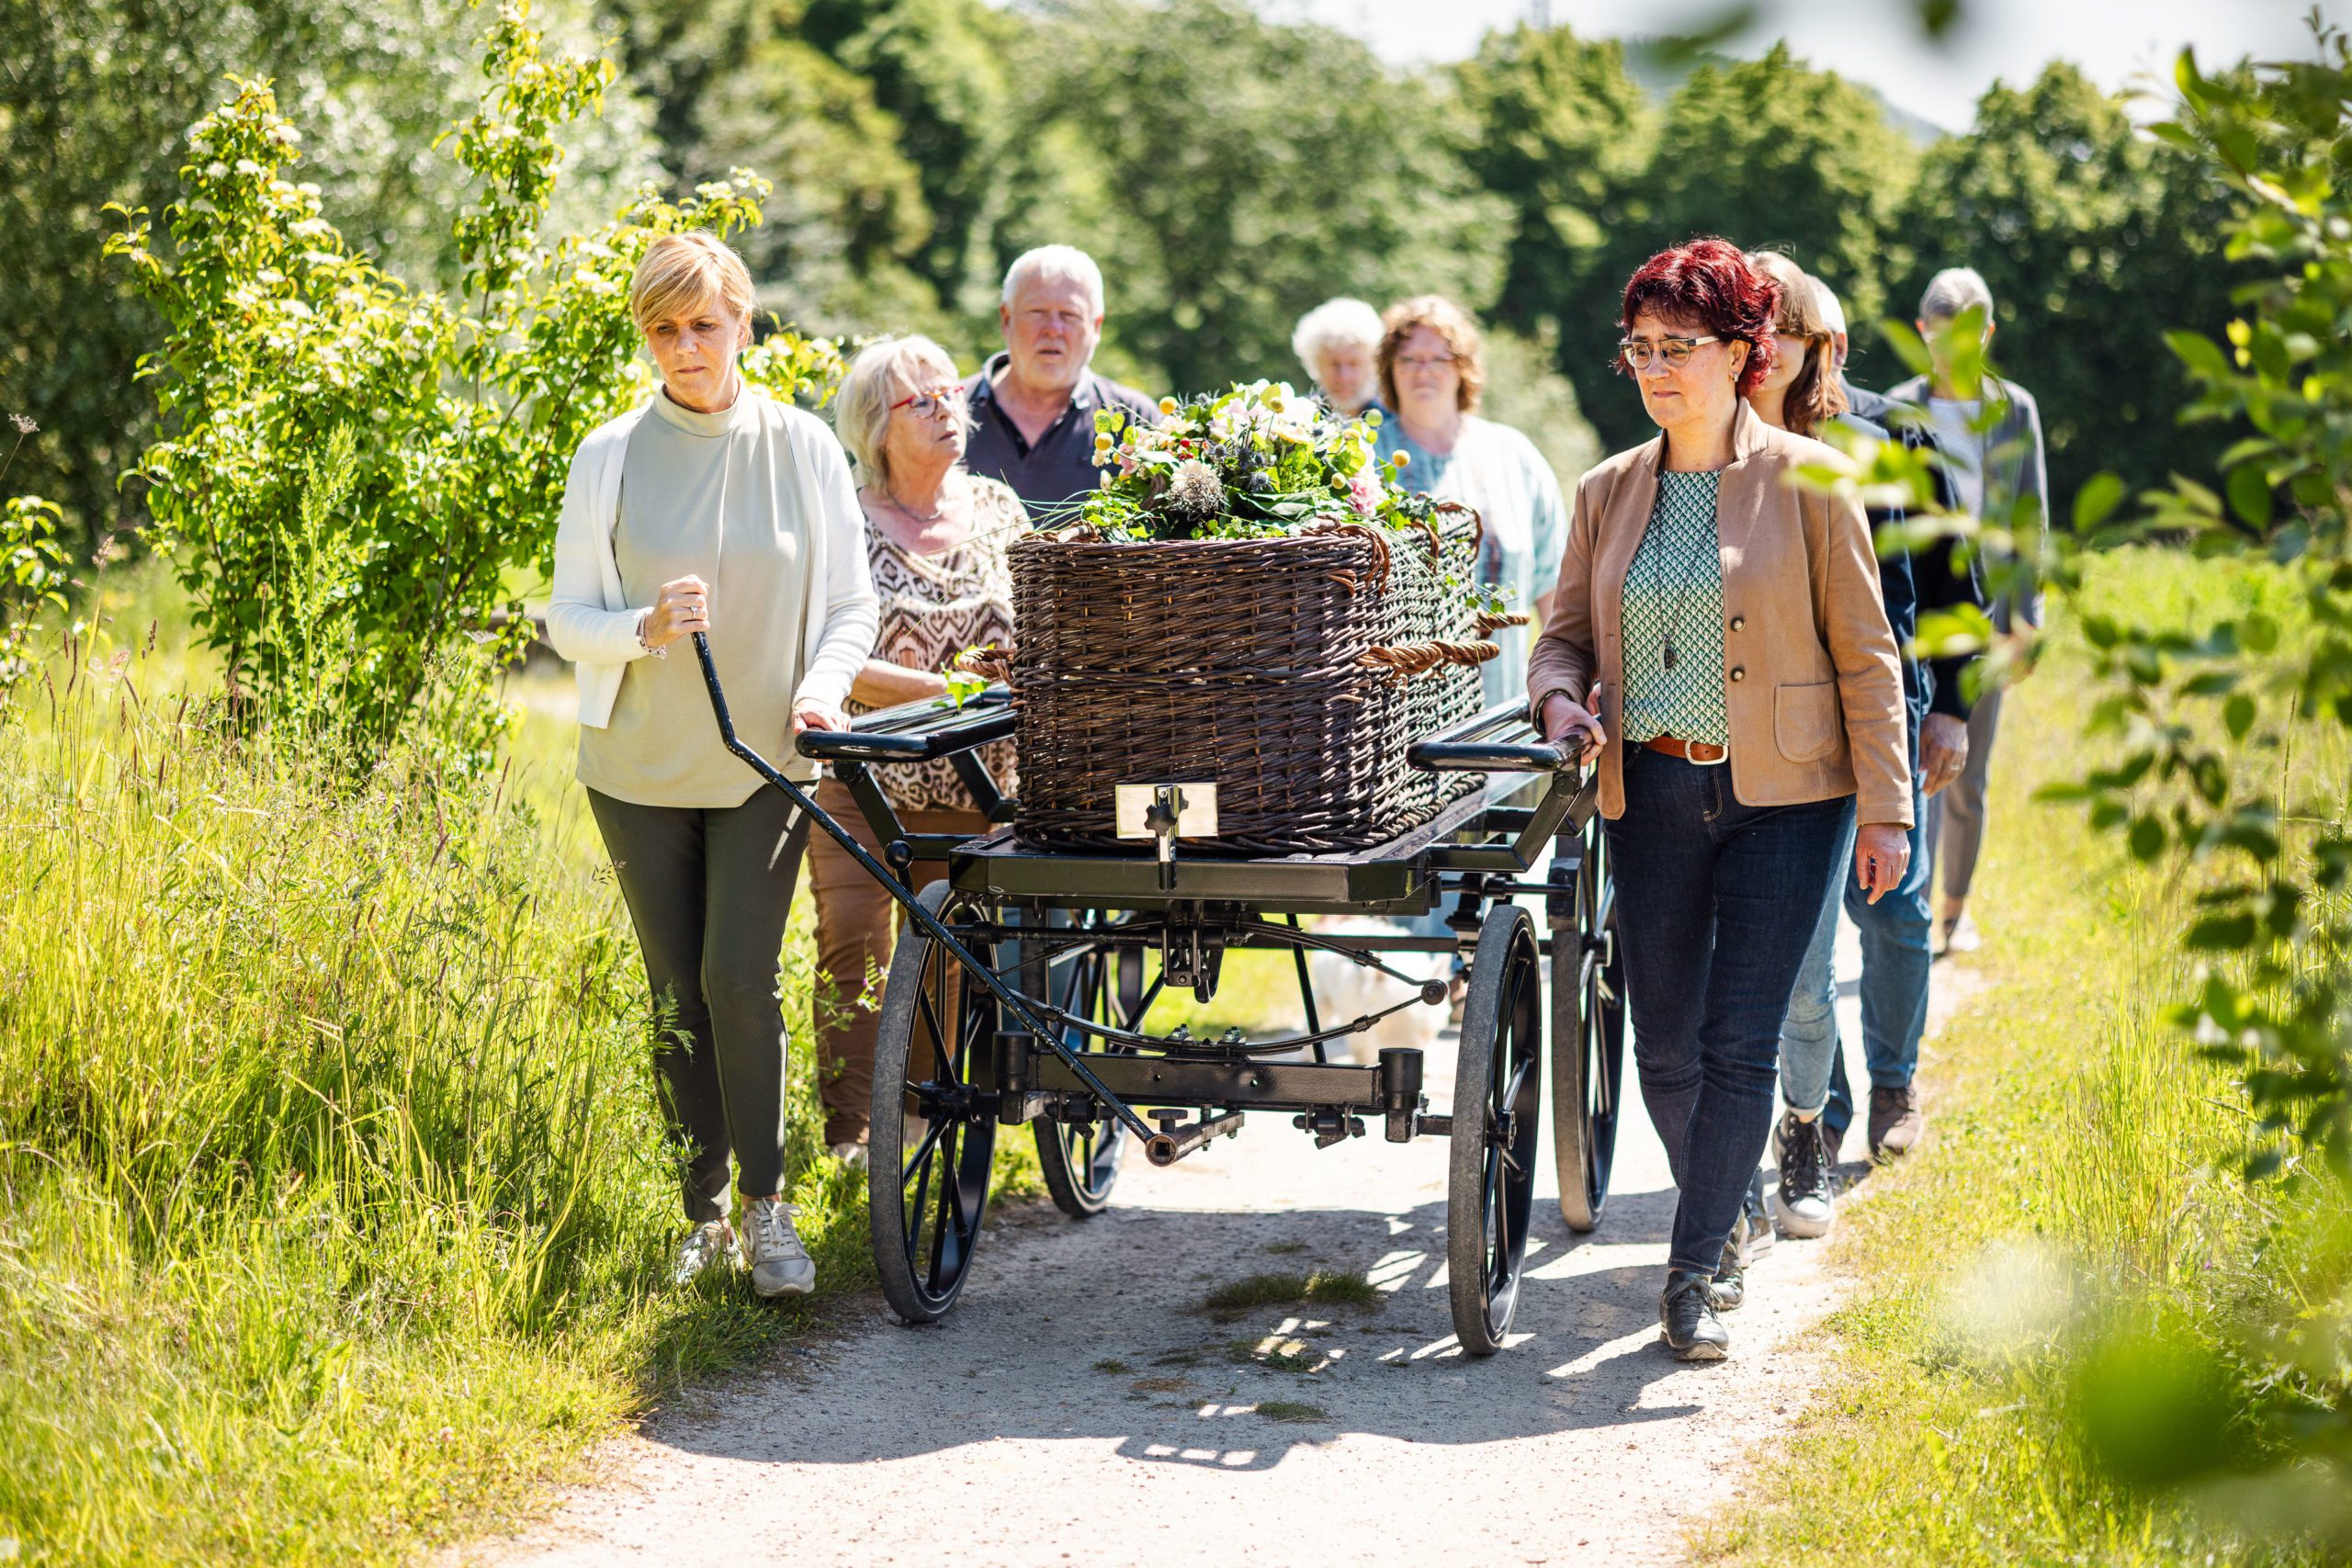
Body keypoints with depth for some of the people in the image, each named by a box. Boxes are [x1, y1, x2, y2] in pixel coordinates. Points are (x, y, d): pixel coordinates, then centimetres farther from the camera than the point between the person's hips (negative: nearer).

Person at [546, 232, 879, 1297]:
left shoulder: (803, 449, 0)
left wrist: (822, 686, -15)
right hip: (640, 768, 1)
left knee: (739, 979, -13)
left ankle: (767, 1209, -3)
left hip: (763, 766, -1)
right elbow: (567, 619, 1)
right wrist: (646, 628, -20)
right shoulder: (610, 457, -1)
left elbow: (851, 606, 5)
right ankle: (705, 1216, 17)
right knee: (677, 998, 6)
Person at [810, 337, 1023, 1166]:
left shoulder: (996, 508, 8)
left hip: (973, 782, 3)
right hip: (863, 777, -3)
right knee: (853, 946, -9)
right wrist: (949, 690, -21)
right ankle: (849, 1129, -2)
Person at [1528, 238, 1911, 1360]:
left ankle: (1694, 1272, -4)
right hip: (1654, 794, 4)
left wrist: (1884, 809, -4)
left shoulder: (1805, 481, -3)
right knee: (1664, 1044, 7)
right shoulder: (1608, 494, 8)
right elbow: (1566, 632, 16)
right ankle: (1723, 1215, 31)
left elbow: (1865, 656, -1)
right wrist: (1559, 694, -7)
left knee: (1740, 1042, -9)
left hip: (1783, 796, -4)